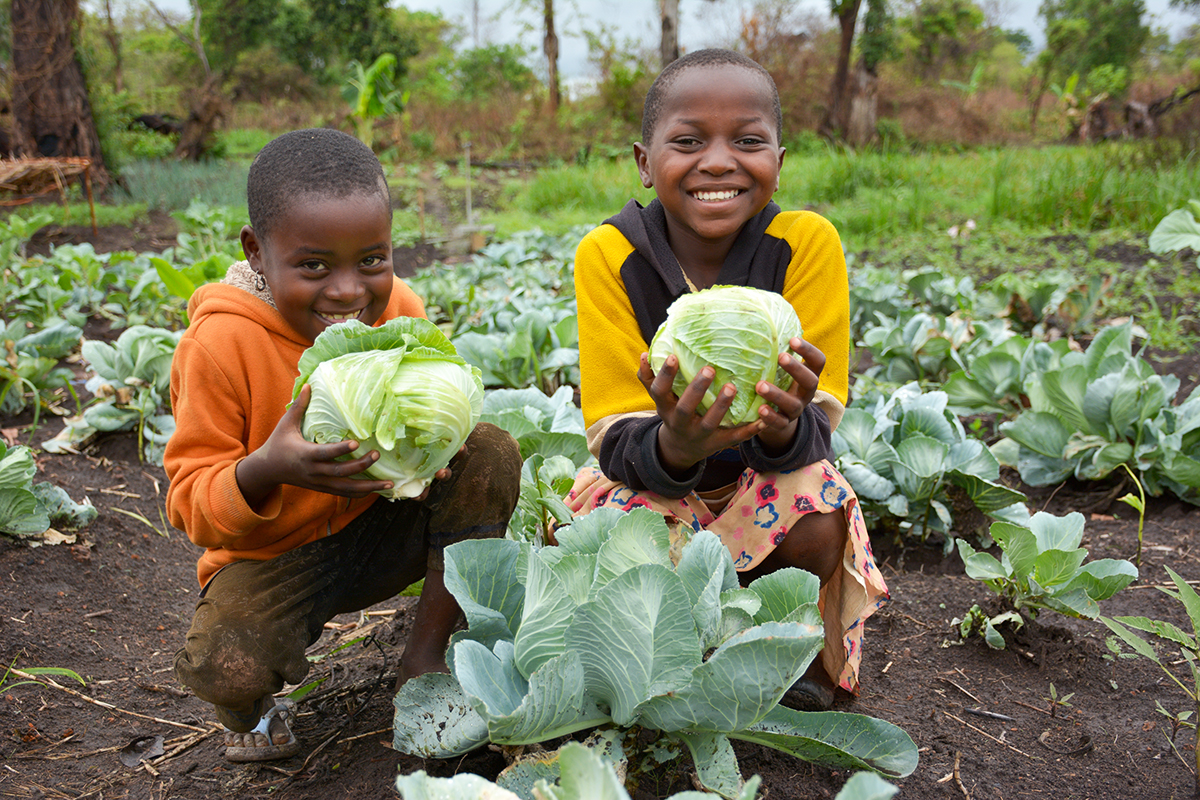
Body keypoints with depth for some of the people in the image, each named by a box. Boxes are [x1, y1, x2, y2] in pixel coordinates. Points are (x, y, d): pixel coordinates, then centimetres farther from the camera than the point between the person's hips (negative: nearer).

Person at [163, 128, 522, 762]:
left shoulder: (400, 311, -10)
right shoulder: (221, 344, -21)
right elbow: (191, 502, -17)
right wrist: (268, 468, -40)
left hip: (386, 525, 4)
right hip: (274, 552, -3)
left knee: (491, 455, -19)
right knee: (223, 668, -32)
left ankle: (424, 654, -5)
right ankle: (251, 704, 12)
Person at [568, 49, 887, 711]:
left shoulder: (805, 242, -17)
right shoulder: (607, 255, -17)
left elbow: (817, 426, -18)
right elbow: (616, 439, -19)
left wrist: (785, 427, -43)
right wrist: (674, 445, -43)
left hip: (770, 475, 0)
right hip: (652, 477, 0)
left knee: (820, 526, -30)